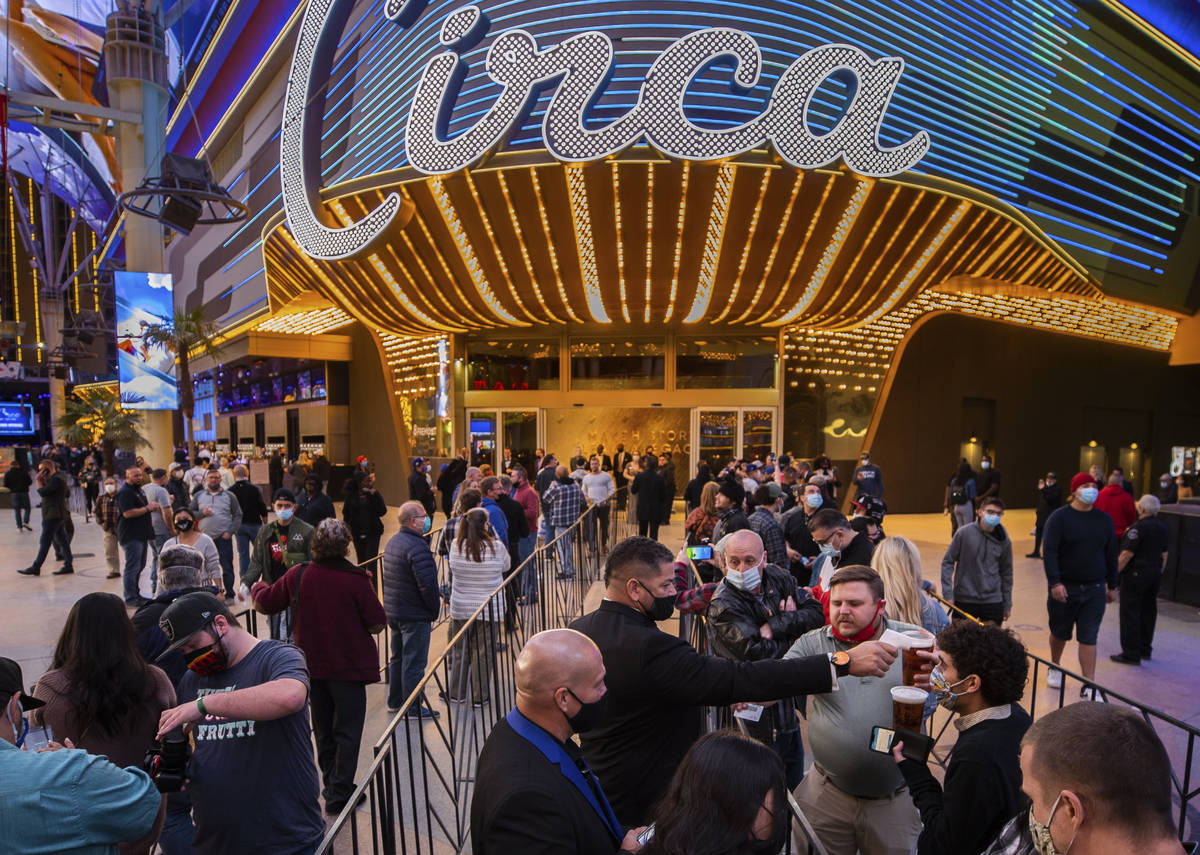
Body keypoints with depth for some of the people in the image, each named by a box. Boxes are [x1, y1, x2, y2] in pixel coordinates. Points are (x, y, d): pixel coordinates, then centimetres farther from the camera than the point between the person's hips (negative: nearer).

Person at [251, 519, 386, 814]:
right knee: (347, 732, 8)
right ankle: (339, 793, 11)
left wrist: (257, 588, 26)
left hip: (312, 666, 5)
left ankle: (331, 786, 33)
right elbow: (377, 623, -16)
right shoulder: (356, 580, -20)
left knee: (323, 731, 20)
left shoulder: (298, 576, -9)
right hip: (349, 667, -4)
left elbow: (264, 603, 4)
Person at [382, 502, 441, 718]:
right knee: (414, 662, 0)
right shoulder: (417, 546, -21)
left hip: (393, 611, 10)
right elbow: (427, 584, -25)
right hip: (415, 615, -10)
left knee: (398, 658, 19)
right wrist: (435, 609, -10)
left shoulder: (393, 541, 11)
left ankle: (395, 703, 30)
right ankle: (414, 707, 8)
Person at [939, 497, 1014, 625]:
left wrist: (1007, 604, 12)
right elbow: (947, 562, -4)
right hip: (964, 600, -2)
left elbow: (1006, 573, 9)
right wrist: (948, 593, -9)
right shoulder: (964, 533, -10)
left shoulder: (1003, 540, -1)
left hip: (993, 602, 2)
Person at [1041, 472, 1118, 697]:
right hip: (1064, 588, -2)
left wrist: (1112, 585, 12)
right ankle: (1054, 668, 38)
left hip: (1094, 590, 2)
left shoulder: (1104, 519, 6)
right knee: (1060, 632, 13)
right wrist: (1055, 583, -23)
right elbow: (1049, 553, -14)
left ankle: (1088, 686, 6)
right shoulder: (1059, 518, -8)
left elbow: (1111, 555, 13)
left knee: (1088, 638, 1)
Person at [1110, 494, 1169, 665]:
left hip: (1136, 574, -8)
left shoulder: (1138, 527, -18)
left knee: (1130, 613, -2)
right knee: (1148, 611, 17)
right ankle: (1145, 649, 27)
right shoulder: (1162, 527, 7)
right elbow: (1164, 554, 15)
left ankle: (1131, 653, 0)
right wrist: (1158, 572, 25)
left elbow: (1127, 554, -21)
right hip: (1155, 573, 8)